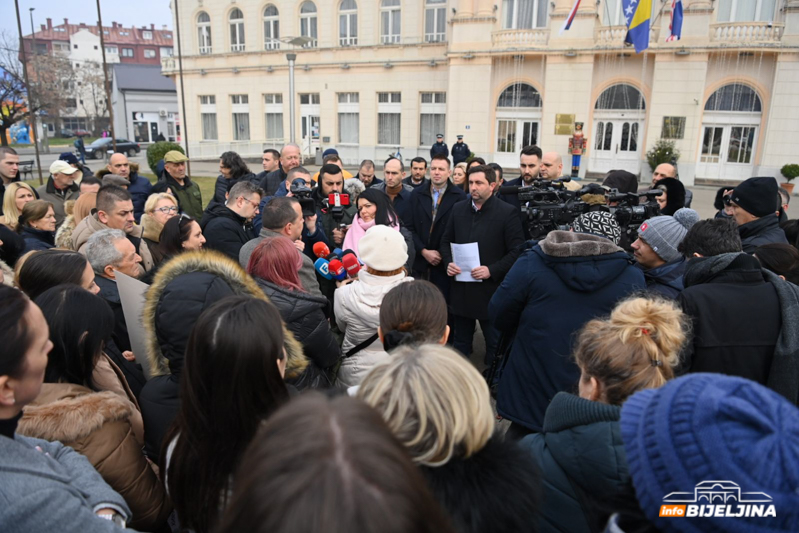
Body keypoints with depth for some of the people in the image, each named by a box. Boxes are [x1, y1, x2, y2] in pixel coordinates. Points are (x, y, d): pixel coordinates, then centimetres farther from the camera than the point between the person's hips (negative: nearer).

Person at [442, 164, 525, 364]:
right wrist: (448, 262, -3)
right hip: (461, 289, 5)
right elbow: (446, 241, 16)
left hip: (491, 289, -4)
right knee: (460, 340, 17)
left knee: (495, 343, 9)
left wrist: (492, 270, -19)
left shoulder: (507, 212, -8)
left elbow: (517, 250, -10)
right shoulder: (458, 208, 7)